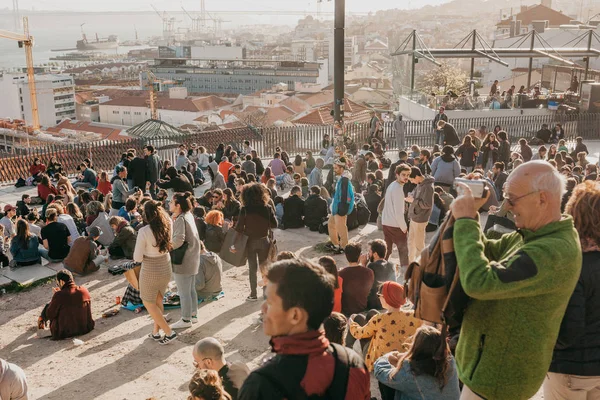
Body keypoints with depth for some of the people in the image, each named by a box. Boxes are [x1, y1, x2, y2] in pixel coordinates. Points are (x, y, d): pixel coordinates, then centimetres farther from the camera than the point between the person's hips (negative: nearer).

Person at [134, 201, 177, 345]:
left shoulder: (144, 231, -24)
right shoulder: (167, 226, -10)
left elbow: (137, 258, -17)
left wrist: (146, 255, 2)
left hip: (150, 271, -5)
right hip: (166, 267, 6)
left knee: (149, 303, 14)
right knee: (158, 301, 24)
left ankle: (169, 332, 11)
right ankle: (156, 332, 33)